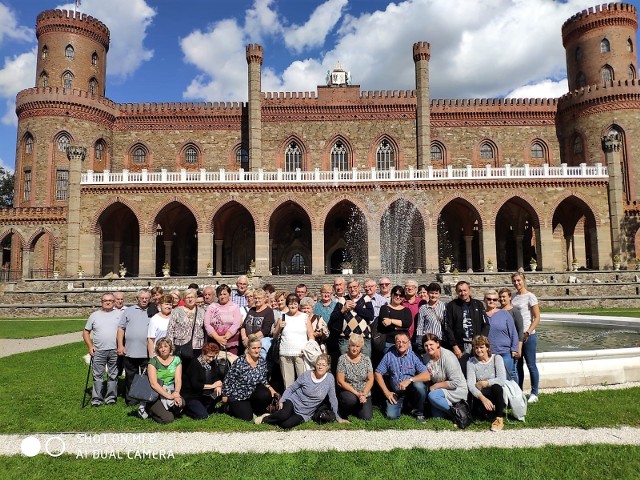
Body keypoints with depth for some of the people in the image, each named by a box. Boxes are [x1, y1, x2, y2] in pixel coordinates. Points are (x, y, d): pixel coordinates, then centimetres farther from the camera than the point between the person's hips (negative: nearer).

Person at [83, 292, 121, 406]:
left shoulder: (119, 314, 4)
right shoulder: (94, 315, 7)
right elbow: (86, 332, 11)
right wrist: (90, 346, -1)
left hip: (115, 351, 0)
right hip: (98, 351, 1)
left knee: (113, 375, 8)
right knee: (98, 375, 4)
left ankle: (111, 397, 18)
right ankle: (96, 399, 12)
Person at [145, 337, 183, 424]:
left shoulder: (176, 360, 4)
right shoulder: (153, 361, -7)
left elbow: (178, 380, -3)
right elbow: (153, 383, -16)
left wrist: (176, 393, -24)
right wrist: (169, 396, -24)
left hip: (170, 391, 3)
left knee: (181, 403, -30)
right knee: (168, 419, -22)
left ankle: (169, 412, 4)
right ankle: (151, 410, 10)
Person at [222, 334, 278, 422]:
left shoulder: (262, 361, -6)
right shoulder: (240, 362, -25)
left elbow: (263, 380, 8)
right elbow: (228, 380, -15)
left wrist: (269, 388, -10)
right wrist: (225, 396, -7)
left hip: (252, 391, 5)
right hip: (237, 395, -4)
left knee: (267, 395, -24)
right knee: (247, 417, -8)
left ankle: (257, 411, 7)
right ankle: (231, 406, 20)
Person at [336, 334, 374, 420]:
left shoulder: (366, 359, 1)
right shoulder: (342, 359, -8)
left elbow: (370, 380, 2)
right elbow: (340, 381, -10)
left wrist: (364, 394, -14)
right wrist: (356, 393, -16)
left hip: (364, 393, 3)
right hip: (347, 392, -3)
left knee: (367, 417, -14)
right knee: (351, 399, -35)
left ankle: (356, 408, 19)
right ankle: (342, 410, -1)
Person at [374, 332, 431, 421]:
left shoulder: (414, 356, -10)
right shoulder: (389, 356, -4)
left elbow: (427, 376, -18)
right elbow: (378, 373, 2)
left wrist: (409, 380, -29)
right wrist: (386, 392, -2)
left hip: (411, 390, -1)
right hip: (396, 393, 2)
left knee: (419, 385, -32)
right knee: (391, 415, -17)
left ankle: (419, 413, -5)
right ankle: (403, 404, 19)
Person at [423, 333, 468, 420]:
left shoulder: (448, 357, -22)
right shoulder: (425, 357, -2)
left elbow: (455, 383, -24)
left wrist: (435, 386, -19)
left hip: (457, 389, -7)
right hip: (440, 389, 7)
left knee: (432, 395, -30)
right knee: (437, 416, -4)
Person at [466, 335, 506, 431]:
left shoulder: (497, 358, -2)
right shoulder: (471, 362, -2)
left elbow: (501, 380, -15)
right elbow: (470, 384, -14)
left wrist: (483, 383, -14)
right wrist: (483, 398, -31)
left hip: (498, 395, 0)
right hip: (481, 397, 1)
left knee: (496, 387, -34)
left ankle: (499, 419, -19)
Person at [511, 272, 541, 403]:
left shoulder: (530, 297, -7)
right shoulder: (513, 297, 8)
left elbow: (537, 318, -9)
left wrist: (527, 333, -14)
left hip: (528, 336, -5)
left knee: (531, 365, 3)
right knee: (517, 365, 11)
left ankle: (534, 394, 15)